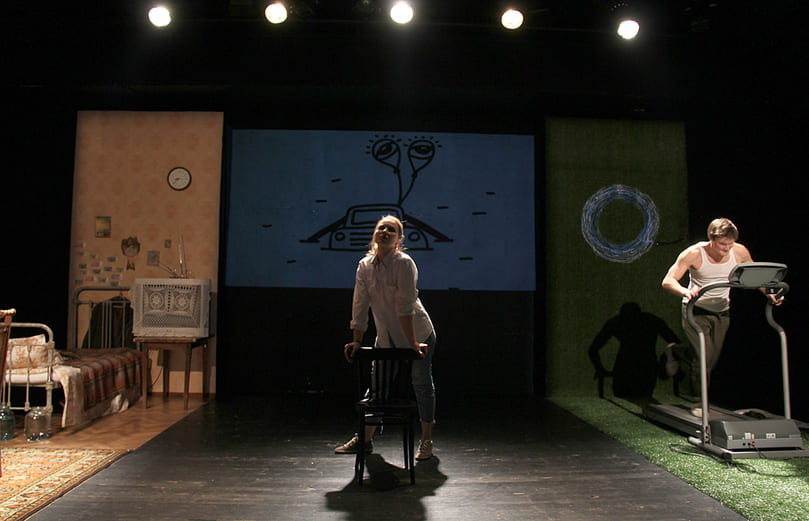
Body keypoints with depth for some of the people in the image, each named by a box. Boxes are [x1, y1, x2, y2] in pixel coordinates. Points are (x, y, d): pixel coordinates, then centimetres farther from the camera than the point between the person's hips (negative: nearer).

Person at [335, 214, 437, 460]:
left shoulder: (404, 263, -19)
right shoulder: (365, 265, -3)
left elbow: (405, 306, -24)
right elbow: (360, 305, -2)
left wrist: (413, 344, -23)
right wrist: (357, 341, -4)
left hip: (418, 334, -5)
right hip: (386, 337, 5)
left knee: (422, 386, 6)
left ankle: (426, 442, 21)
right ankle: (366, 439, 26)